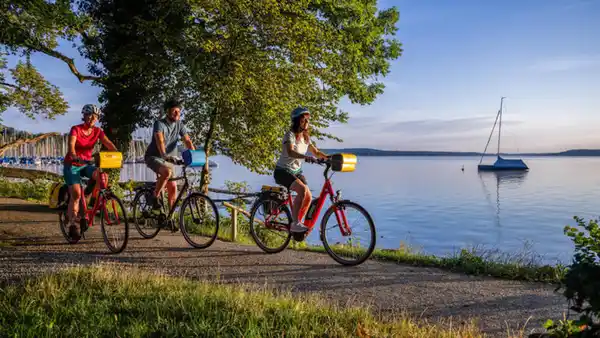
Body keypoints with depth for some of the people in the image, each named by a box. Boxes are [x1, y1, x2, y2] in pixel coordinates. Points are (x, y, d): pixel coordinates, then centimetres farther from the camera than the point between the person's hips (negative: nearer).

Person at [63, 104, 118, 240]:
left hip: (86, 164, 3)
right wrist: (74, 156, -50)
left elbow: (108, 143, -16)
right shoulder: (75, 129, -13)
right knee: (76, 194, -16)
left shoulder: (98, 131, -2)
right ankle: (73, 223, -4)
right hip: (72, 165, -3)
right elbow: (71, 145, -29)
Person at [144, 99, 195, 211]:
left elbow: (187, 141, -9)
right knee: (167, 172, -34)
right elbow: (160, 141, -31)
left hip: (169, 159, 6)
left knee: (173, 187, -2)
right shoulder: (159, 124, -15)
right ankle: (154, 197, -17)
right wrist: (164, 155, -49)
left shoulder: (179, 125, 1)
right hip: (153, 157, -5)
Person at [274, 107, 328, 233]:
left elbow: (316, 151, 14)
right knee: (302, 190, -30)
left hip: (296, 171, 8)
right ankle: (295, 224, -24)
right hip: (283, 171, -8)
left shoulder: (305, 137, 8)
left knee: (308, 197, -6)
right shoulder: (290, 135, -17)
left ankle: (297, 224, 12)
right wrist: (305, 157, -51)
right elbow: (290, 152, -35)